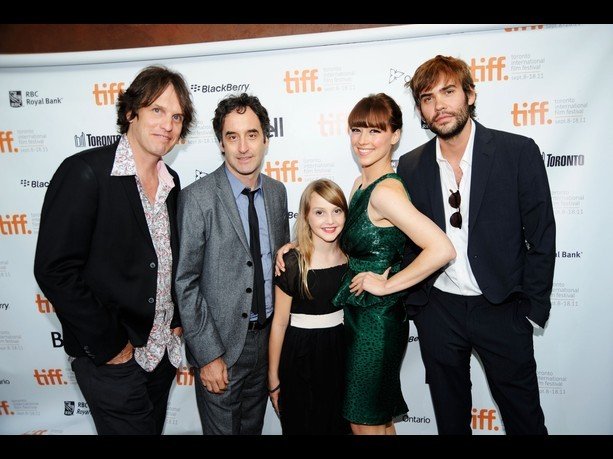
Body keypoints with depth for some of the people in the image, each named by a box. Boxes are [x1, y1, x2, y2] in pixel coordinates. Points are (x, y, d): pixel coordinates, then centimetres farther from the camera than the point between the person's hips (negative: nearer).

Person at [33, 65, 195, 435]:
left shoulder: (171, 182, 4)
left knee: (154, 427, 21)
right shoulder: (85, 172, -16)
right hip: (112, 360, -6)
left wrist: (176, 323, 5)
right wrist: (109, 345, -16)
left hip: (163, 352, 7)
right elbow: (55, 270, -19)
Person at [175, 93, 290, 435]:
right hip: (221, 343, -5)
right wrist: (208, 355, -14)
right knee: (222, 428, 14)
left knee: (254, 427, 23)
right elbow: (185, 282, -15)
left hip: (267, 337, 5)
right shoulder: (198, 198, -17)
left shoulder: (277, 191, 2)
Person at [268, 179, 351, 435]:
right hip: (300, 356, -4)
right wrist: (273, 378, -7)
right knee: (300, 425, 13)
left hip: (338, 350, 4)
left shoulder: (349, 257, -4)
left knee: (337, 424, 20)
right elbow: (279, 323, -12)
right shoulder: (292, 263, -18)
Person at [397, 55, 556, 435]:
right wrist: (414, 303, 0)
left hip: (501, 308, -2)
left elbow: (541, 237, -4)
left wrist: (532, 307, -5)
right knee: (450, 416, 20)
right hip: (437, 309, 2)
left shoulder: (519, 151, -8)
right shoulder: (410, 166, -1)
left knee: (524, 416, 16)